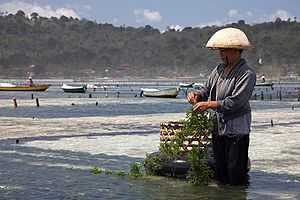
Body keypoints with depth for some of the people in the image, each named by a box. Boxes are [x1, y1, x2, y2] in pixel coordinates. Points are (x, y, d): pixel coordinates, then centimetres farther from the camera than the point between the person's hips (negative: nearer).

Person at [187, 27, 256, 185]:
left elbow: (235, 102, -22)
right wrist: (196, 94, -4)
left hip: (236, 131, -8)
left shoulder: (247, 74, -14)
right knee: (220, 174, 17)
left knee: (236, 176, -3)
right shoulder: (219, 70, 11)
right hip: (218, 129, 8)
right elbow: (207, 89, 18)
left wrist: (209, 104, -22)